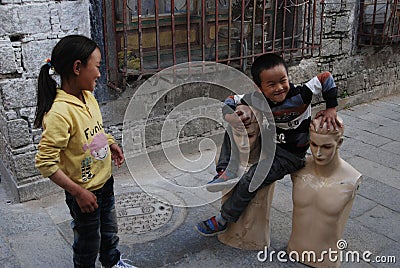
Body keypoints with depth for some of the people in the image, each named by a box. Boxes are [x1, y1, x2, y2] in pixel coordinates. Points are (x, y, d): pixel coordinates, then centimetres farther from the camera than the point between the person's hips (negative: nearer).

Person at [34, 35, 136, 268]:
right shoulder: (60, 113, -30)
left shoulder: (88, 96, -3)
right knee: (88, 244, 15)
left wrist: (110, 144, 2)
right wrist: (78, 193, -25)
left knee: (110, 231, 30)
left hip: (105, 182, 8)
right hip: (84, 192, -8)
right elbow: (45, 163, -28)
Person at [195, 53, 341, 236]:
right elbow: (231, 100, -6)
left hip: (291, 154, -6)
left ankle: (222, 221, 3)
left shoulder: (300, 96, -27)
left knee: (250, 180, -17)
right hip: (269, 143, 6)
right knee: (232, 131, 0)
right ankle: (225, 172, -4)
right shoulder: (257, 100, -16)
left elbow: (326, 78, -22)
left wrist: (331, 109, -24)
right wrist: (229, 116, -27)